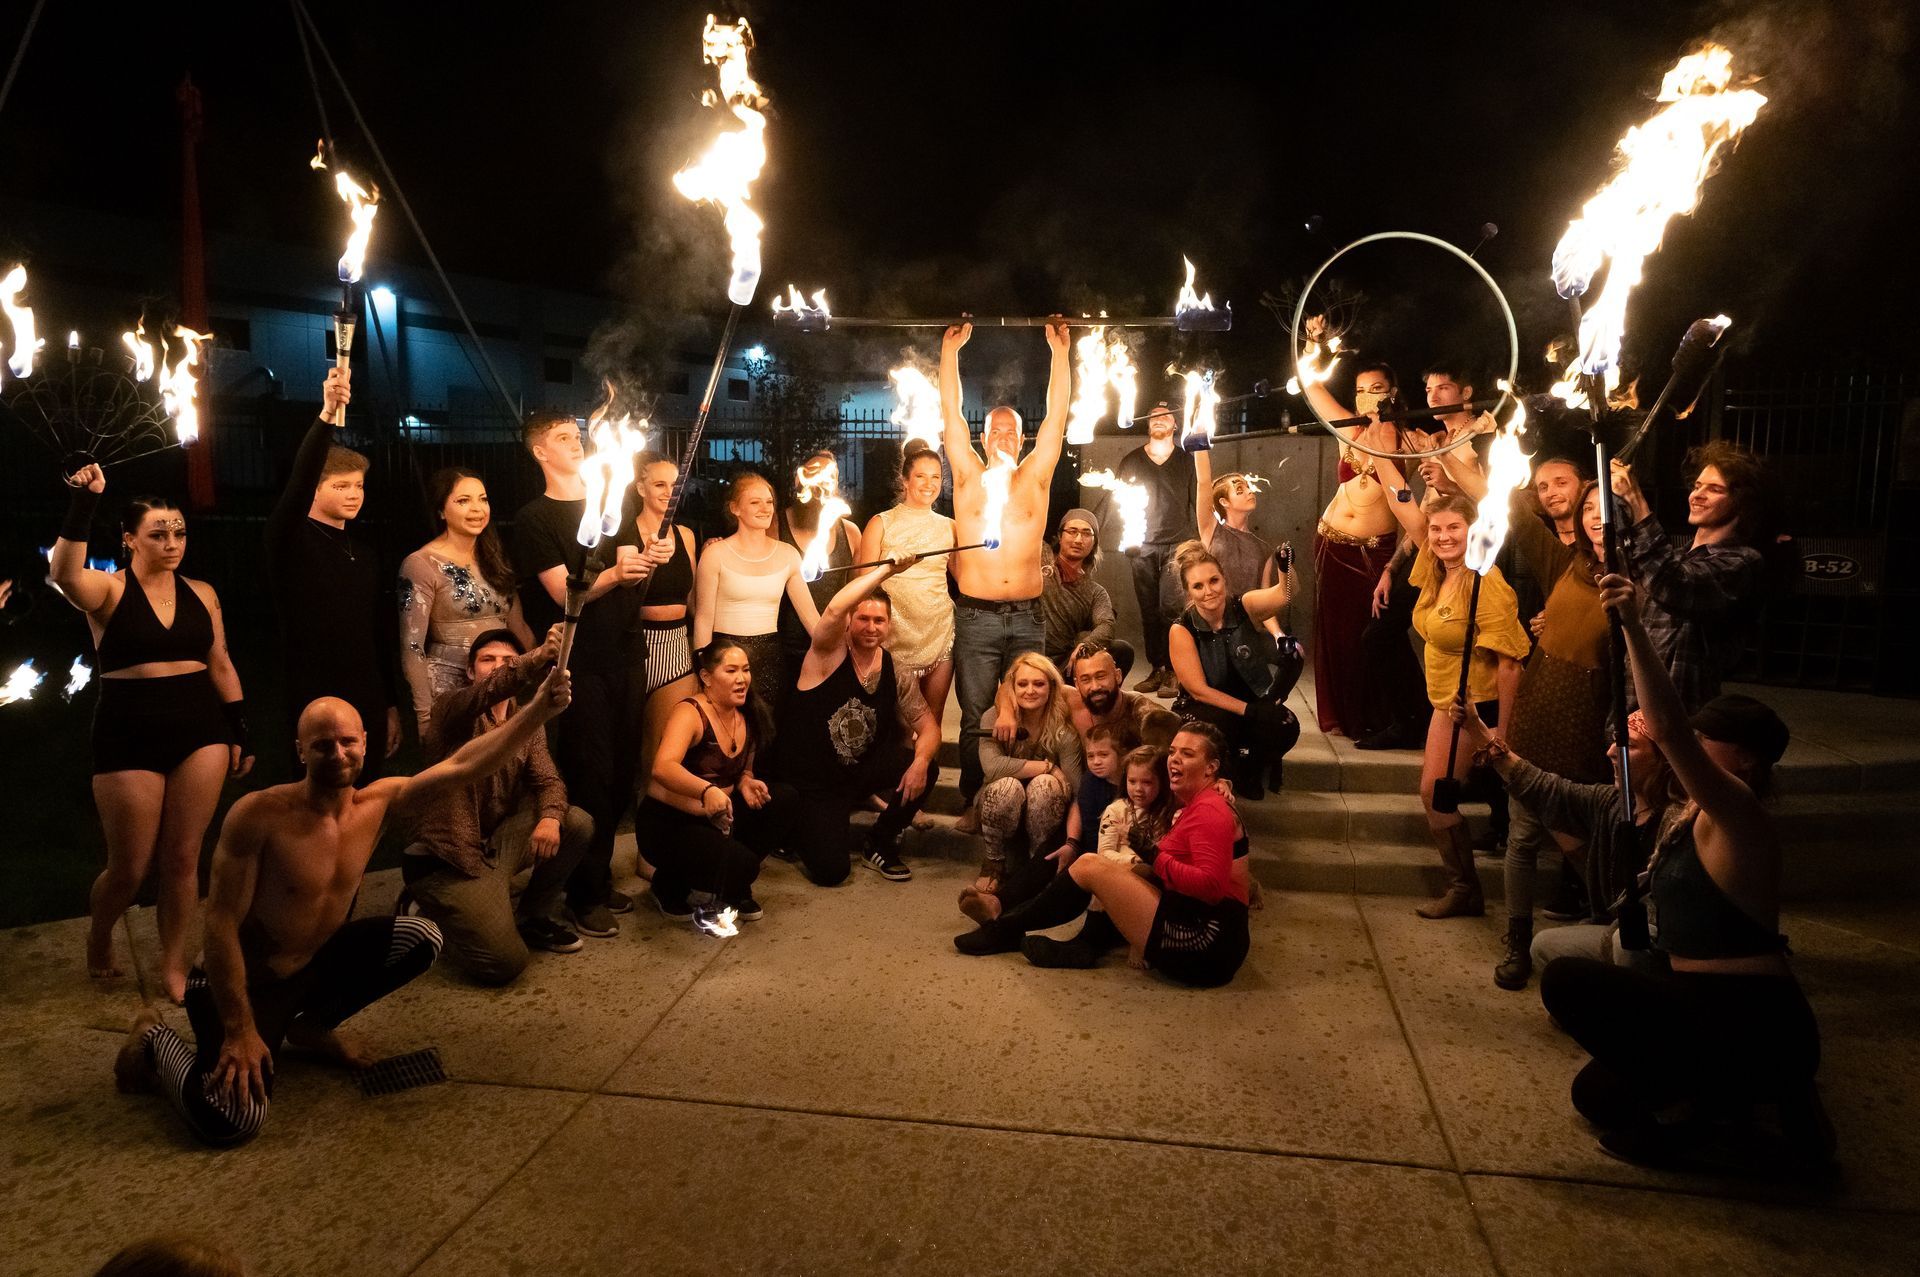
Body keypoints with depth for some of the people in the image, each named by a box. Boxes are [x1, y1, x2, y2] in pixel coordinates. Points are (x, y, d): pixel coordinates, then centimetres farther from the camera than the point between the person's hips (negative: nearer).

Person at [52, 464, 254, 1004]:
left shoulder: (201, 593, 7)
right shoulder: (108, 590, -4)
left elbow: (221, 666, 13)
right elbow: (64, 574, -29)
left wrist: (241, 734, 11)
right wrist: (83, 504, -33)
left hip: (200, 732, 3)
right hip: (129, 736, -3)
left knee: (182, 859, 5)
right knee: (130, 868, 6)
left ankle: (174, 969, 20)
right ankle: (98, 937, 38)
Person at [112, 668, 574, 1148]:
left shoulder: (378, 803, -8)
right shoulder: (259, 815, -25)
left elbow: (463, 765, -13)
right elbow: (221, 923, -22)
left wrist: (538, 710, -24)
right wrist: (240, 1031, -23)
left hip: (317, 963, 6)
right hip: (245, 981, -6)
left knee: (423, 939, -6)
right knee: (232, 1121, -24)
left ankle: (311, 1026, 15)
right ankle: (155, 1040, 9)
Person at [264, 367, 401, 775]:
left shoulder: (365, 555, 13)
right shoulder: (291, 541, -4)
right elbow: (298, 481, -23)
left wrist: (391, 704, 12)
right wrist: (327, 415, -36)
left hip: (368, 706, 6)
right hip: (313, 706, -5)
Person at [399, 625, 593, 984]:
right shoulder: (451, 709, -10)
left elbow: (547, 780, 0)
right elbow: (486, 692, -33)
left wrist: (550, 817, -25)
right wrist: (540, 656, -54)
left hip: (497, 843, 7)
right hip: (447, 859, -7)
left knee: (577, 823, -13)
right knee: (505, 963, -18)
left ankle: (533, 917, 8)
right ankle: (431, 917, 13)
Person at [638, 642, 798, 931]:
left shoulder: (746, 717, 3)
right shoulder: (690, 712, -20)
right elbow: (663, 768, -39)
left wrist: (746, 782, -5)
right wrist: (707, 790, -56)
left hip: (717, 818, 8)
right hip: (669, 821, -8)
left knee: (783, 798, -10)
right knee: (741, 864, -29)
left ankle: (734, 889, 6)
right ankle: (670, 887, 4)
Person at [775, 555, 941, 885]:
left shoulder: (895, 673, -1)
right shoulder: (829, 654, -15)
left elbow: (927, 725, -1)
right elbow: (834, 609, -36)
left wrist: (920, 761, -23)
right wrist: (886, 569, -35)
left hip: (861, 771, 5)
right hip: (811, 782, -4)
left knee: (925, 770, -21)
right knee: (831, 870, -17)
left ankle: (880, 846, 5)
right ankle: (800, 830, 20)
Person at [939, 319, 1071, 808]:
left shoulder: (1035, 477, 8)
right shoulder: (968, 477, 6)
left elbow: (1056, 415, 4)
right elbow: (951, 413, 3)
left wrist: (1059, 352, 1)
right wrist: (950, 351, 1)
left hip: (1027, 619, 1)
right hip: (975, 617, -1)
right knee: (975, 720, 4)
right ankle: (973, 802, 15)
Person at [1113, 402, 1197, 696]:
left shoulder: (1187, 460, 8)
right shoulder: (1131, 461, 11)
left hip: (1175, 546, -2)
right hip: (1142, 547, 2)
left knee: (1170, 608, -12)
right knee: (1149, 613, 4)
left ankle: (1170, 673, -9)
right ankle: (1156, 670, 10)